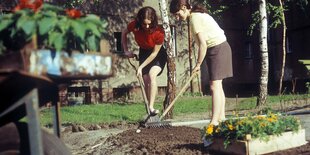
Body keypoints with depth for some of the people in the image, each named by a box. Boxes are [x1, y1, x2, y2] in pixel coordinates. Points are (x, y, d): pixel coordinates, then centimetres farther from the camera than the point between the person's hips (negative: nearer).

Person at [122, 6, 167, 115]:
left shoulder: (159, 32, -31)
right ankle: (148, 108, 8)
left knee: (152, 75, -27)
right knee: (146, 81, -2)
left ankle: (151, 107, -26)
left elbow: (155, 53, -23)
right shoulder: (134, 25, -21)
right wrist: (126, 50, 0)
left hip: (158, 54, -4)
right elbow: (124, 33, 1)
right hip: (144, 52, 4)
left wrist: (141, 67, -21)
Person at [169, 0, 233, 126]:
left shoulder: (194, 18, -16)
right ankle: (221, 117, 20)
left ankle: (214, 121, -12)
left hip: (217, 49, -10)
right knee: (217, 85, 13)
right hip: (220, 47, 10)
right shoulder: (198, 14, 13)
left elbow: (203, 45, -21)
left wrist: (198, 64, -12)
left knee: (214, 86, -12)